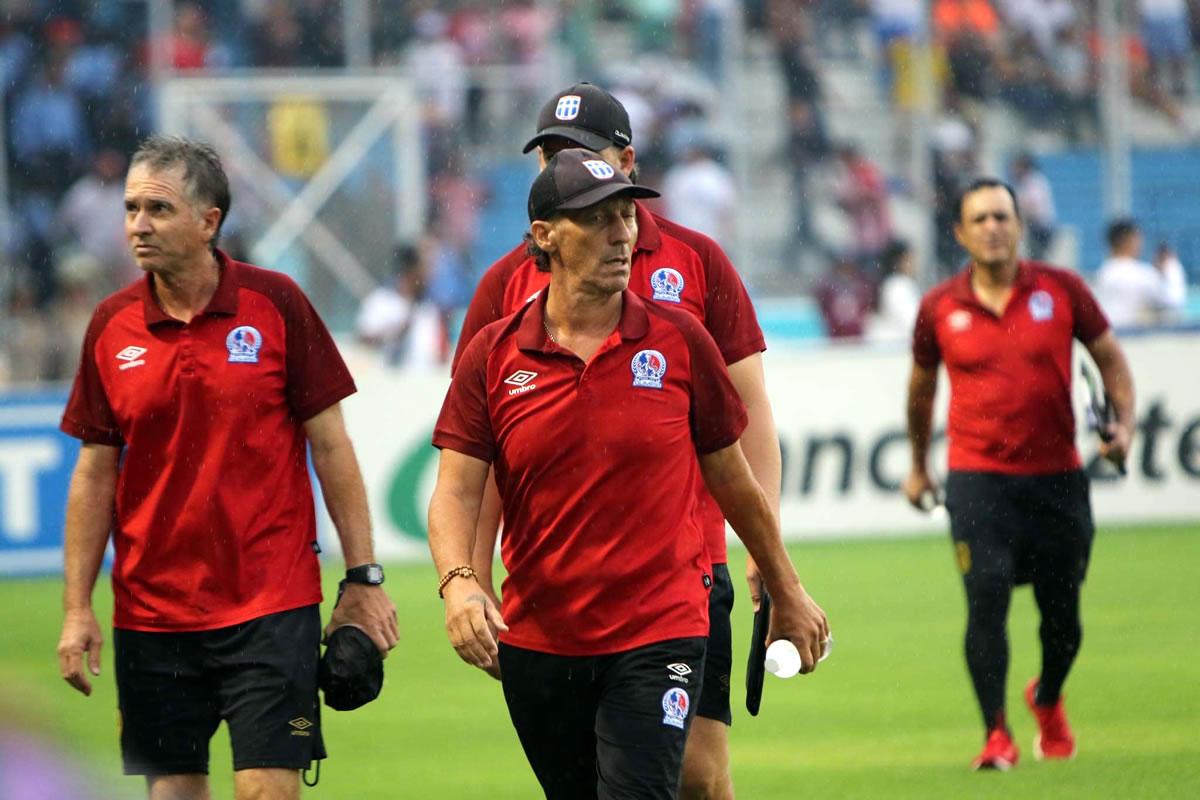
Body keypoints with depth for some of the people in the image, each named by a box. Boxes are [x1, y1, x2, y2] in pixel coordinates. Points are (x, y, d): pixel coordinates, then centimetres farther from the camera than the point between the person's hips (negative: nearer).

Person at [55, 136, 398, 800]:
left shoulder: (275, 304, -4)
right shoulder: (111, 326, 4)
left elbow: (330, 445, 0)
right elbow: (95, 474, 9)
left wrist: (363, 579, -2)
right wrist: (77, 608, 4)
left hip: (270, 602, -3)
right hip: (149, 613, 3)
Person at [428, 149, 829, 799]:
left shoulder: (678, 340, 0)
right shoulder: (493, 355, 0)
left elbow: (734, 480, 10)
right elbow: (455, 491, -5)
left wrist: (787, 594, 17)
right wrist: (459, 582, -24)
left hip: (660, 634, -2)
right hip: (536, 641, 2)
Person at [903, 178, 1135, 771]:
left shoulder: (1060, 290, 0)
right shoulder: (939, 309, 1)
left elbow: (1109, 357, 10)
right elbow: (921, 388, 18)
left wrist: (1124, 422, -6)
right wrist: (918, 465, 25)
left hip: (1057, 476, 1)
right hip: (978, 476, -1)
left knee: (1062, 611, 8)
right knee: (986, 599, -16)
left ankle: (1048, 700, 39)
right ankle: (996, 736, -8)